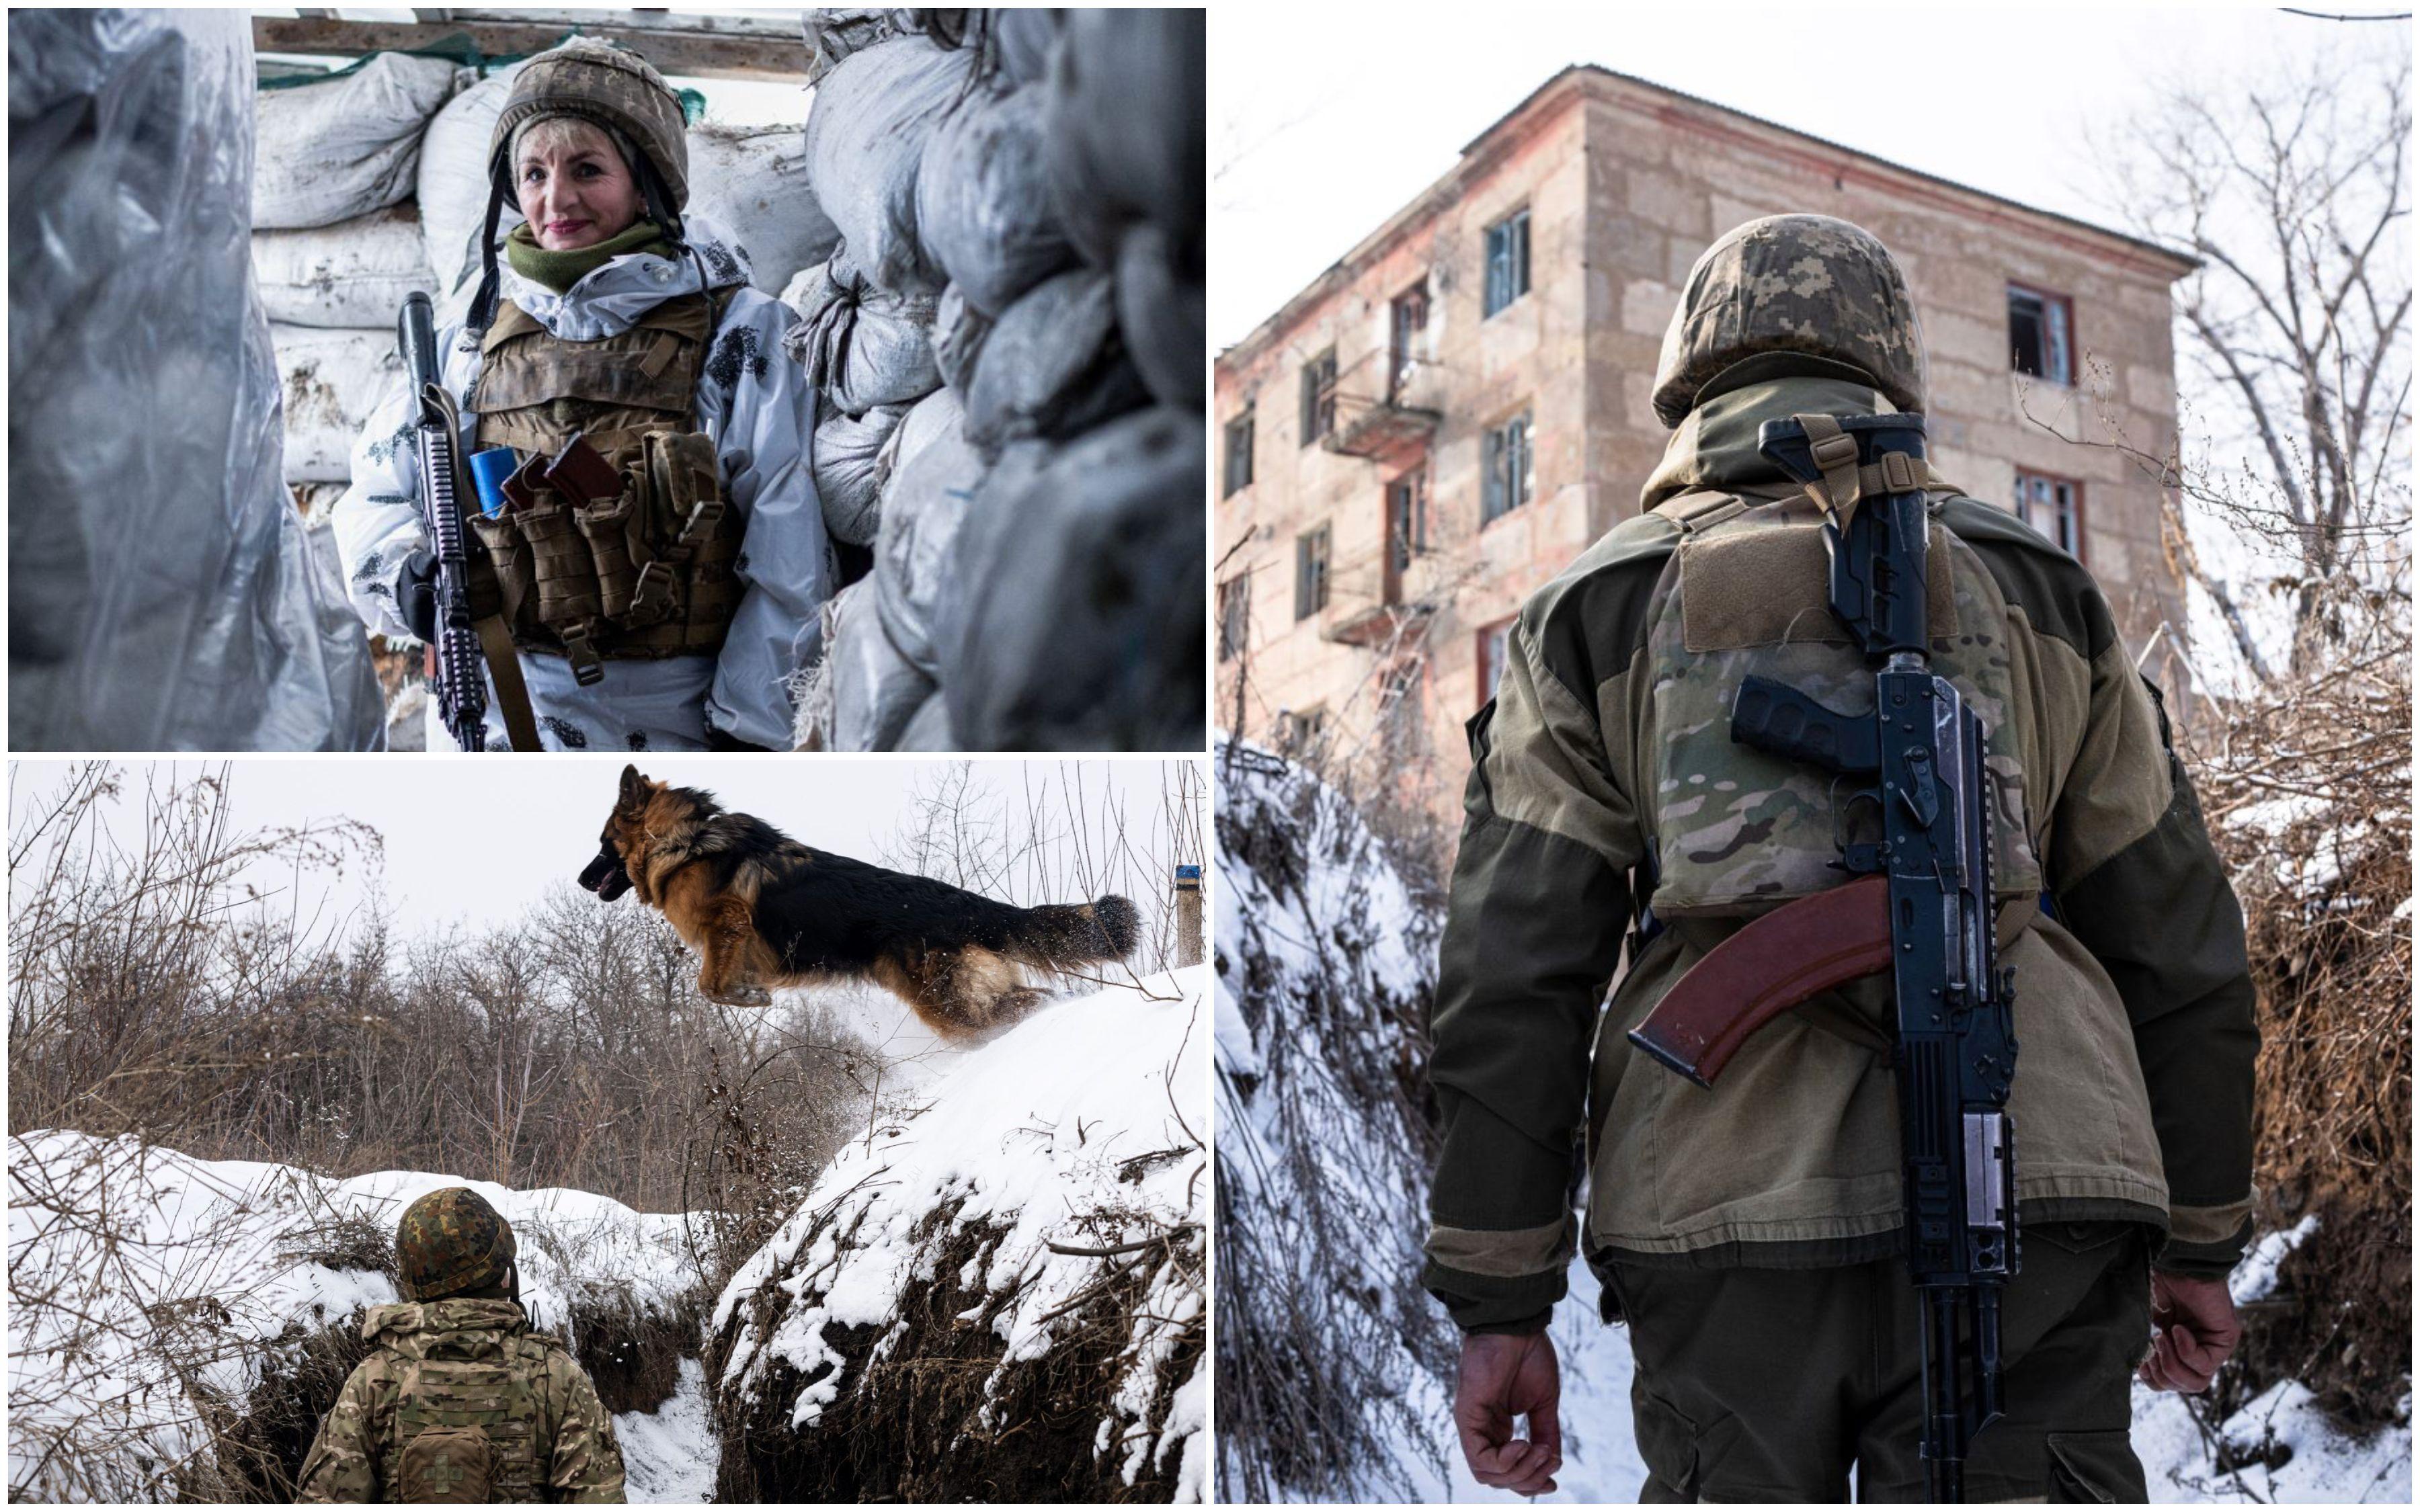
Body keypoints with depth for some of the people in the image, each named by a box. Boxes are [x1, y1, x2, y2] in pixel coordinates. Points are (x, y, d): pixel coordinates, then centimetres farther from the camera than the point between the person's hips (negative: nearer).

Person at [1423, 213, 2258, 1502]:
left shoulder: (1592, 614, 11)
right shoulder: (2033, 588, 16)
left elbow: (1511, 975, 2)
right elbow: (2177, 940, 15)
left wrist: (1500, 1304, 4)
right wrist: (2199, 1239, 24)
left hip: (1725, 1210, 0)